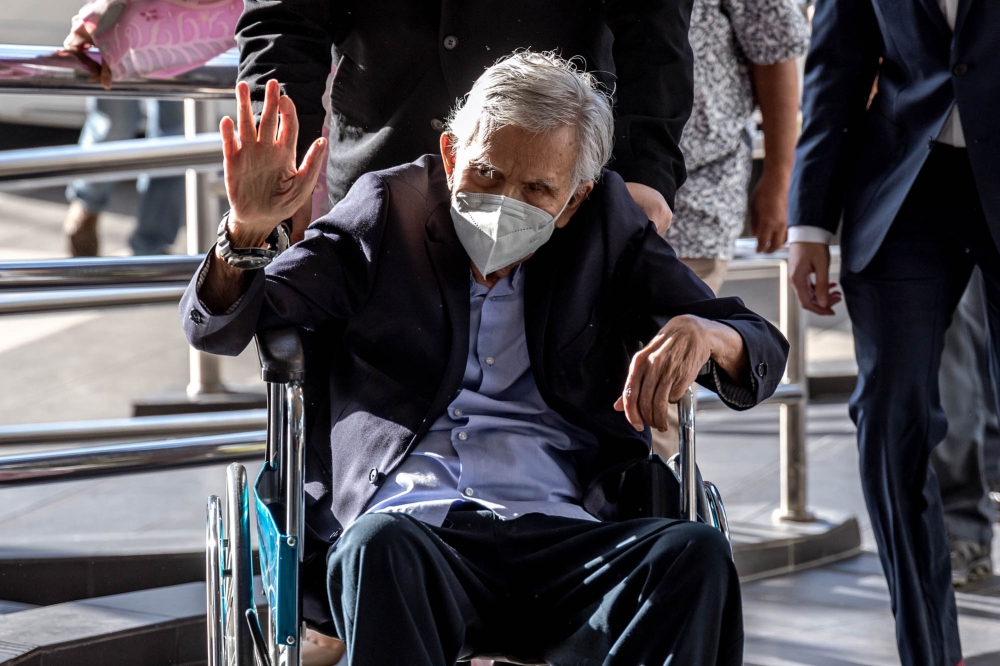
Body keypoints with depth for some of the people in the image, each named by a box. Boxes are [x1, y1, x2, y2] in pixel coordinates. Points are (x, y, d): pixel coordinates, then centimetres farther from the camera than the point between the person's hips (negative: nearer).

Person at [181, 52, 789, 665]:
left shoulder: (606, 230, 17)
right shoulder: (389, 211, 13)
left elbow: (763, 350, 15)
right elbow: (217, 327, 9)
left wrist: (700, 333, -10)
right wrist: (248, 228, -13)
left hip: (561, 535, 2)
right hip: (412, 524, -1)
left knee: (696, 552, -30)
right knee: (379, 545, -38)